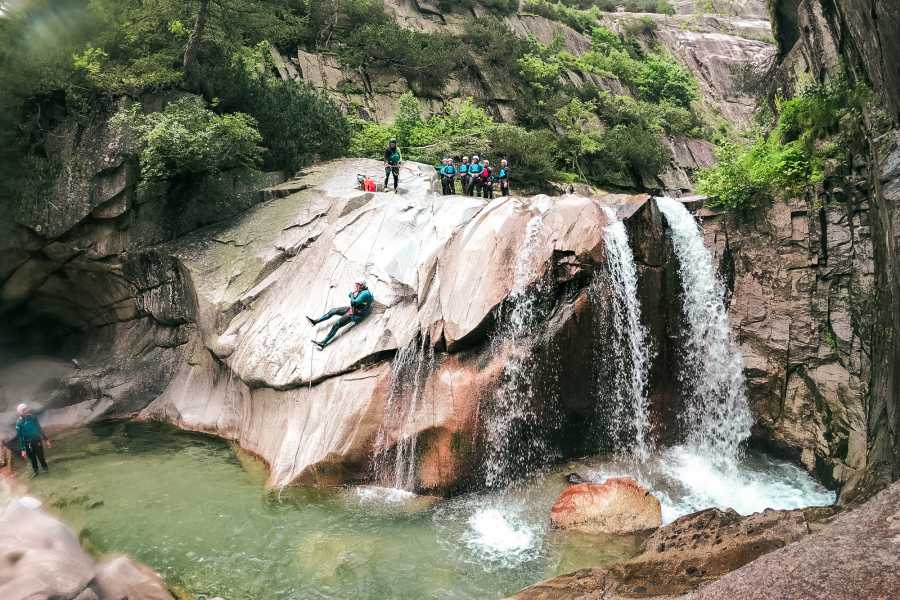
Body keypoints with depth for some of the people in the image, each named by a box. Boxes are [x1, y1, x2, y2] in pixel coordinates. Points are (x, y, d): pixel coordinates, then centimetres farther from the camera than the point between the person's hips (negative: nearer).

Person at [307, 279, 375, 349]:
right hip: (351, 309, 10)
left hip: (355, 314, -10)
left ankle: (323, 343, -17)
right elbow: (349, 295, 21)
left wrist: (353, 294, -12)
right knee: (333, 311, 9)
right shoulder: (360, 291, 7)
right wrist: (353, 292, 0)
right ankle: (315, 321, 16)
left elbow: (354, 303, -29)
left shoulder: (365, 294, -23)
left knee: (336, 325, -17)